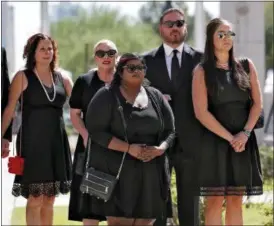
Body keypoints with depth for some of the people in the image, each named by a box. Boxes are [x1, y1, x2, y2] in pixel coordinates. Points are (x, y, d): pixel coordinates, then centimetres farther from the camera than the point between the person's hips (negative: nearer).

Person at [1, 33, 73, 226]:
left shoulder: (62, 79, 11)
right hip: (32, 141, -4)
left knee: (49, 200, 8)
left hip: (56, 141, 4)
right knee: (36, 198, -8)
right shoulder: (23, 77, 0)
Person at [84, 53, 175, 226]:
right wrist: (128, 148, -19)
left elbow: (170, 131, 13)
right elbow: (96, 131, -10)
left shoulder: (156, 97, 11)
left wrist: (160, 149, -10)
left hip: (150, 173, 4)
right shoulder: (106, 97, -2)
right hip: (116, 171, -4)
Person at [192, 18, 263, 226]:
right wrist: (229, 138, -13)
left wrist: (245, 133, -10)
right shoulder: (202, 71, -1)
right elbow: (201, 112, -8)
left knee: (236, 201, 5)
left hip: (244, 142, 3)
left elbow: (257, 103, 5)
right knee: (215, 200, -6)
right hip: (215, 141, -3)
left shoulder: (246, 66, 9)